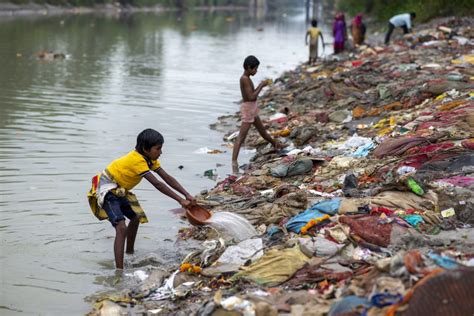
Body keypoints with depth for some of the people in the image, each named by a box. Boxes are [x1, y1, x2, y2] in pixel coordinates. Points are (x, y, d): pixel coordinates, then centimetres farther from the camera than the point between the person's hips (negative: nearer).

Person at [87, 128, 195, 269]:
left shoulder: (149, 158, -1)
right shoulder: (137, 160, -28)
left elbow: (167, 178, -4)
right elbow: (157, 184, -32)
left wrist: (187, 195, -14)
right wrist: (180, 200, -32)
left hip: (120, 190, 10)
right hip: (107, 189, -10)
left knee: (135, 217, 27)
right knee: (121, 228, -24)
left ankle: (130, 253, 47)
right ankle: (119, 272, -31)